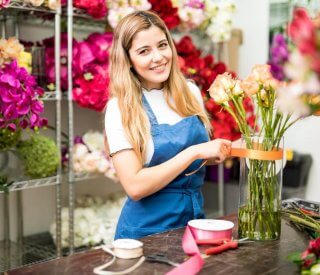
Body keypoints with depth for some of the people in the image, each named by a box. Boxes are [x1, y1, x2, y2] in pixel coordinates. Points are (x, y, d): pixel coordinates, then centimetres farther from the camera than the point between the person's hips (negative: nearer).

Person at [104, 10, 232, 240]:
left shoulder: (191, 92, 0)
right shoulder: (121, 108, -15)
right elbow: (135, 186, -22)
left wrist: (218, 152, -6)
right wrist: (194, 152, -24)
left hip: (195, 217, 5)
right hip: (148, 227, -4)